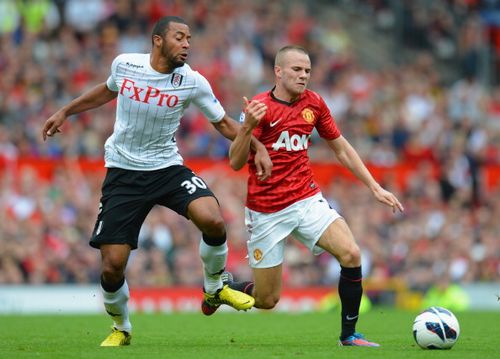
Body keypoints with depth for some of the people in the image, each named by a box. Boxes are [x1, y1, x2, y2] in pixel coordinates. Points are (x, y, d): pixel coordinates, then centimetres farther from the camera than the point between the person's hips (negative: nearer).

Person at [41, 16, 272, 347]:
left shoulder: (193, 82, -9)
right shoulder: (124, 64, -6)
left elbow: (223, 123, 5)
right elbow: (108, 90, 18)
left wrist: (258, 147, -8)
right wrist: (65, 112, 23)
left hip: (168, 168, 0)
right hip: (123, 174, 0)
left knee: (213, 220, -28)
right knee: (112, 266, -7)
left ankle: (214, 289, 1)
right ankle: (121, 329, 22)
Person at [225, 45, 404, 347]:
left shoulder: (314, 103, 3)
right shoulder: (260, 107, -12)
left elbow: (341, 148, 14)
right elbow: (236, 162, -17)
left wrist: (375, 187, 10)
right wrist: (248, 126, -35)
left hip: (307, 200, 4)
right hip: (266, 211, -4)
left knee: (350, 254, -20)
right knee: (267, 299, 0)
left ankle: (349, 334, -5)